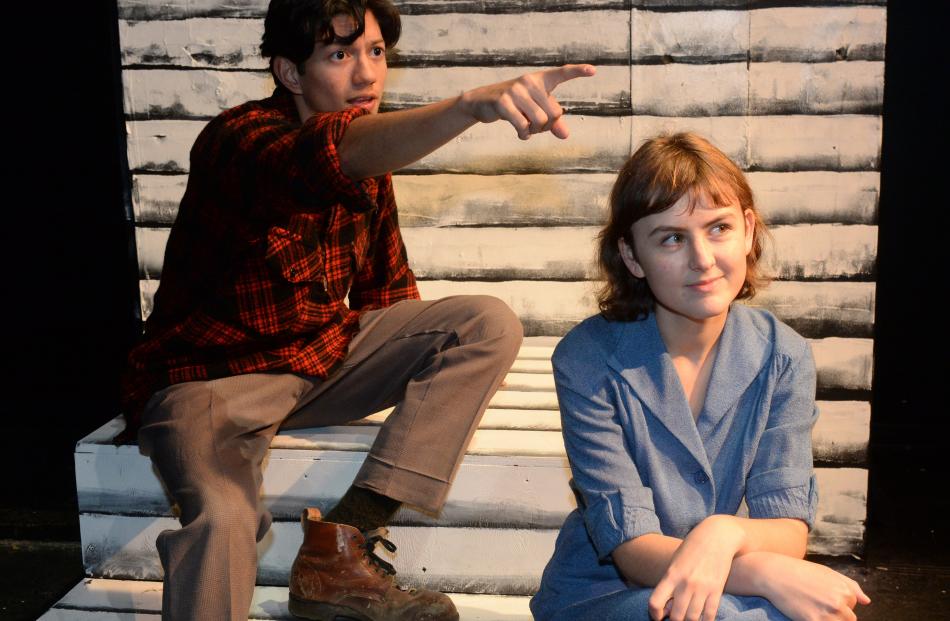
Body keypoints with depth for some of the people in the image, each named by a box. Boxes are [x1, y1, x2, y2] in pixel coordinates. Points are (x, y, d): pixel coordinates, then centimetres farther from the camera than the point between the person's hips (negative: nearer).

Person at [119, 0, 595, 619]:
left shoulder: (371, 149, 4)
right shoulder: (239, 140, -20)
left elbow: (387, 289, 13)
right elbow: (328, 155, -44)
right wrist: (472, 104, -59)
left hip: (324, 353, 7)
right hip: (211, 375, -7)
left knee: (491, 324, -10)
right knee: (223, 517, -38)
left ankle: (340, 546, -17)